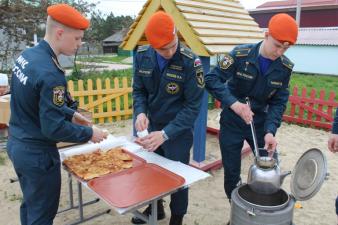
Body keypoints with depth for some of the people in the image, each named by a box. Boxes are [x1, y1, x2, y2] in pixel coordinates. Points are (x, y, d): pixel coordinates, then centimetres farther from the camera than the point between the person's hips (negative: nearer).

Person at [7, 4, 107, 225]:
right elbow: (53, 128, -25)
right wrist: (89, 133, -12)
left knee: (30, 204, 27)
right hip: (37, 153, -9)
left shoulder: (27, 55, 0)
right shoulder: (50, 74, -27)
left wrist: (71, 114, 10)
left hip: (17, 144, 9)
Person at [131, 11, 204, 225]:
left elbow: (192, 106, -21)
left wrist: (166, 134, -28)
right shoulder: (142, 56, -9)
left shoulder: (190, 62, -23)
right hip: (152, 126, 5)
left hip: (179, 131, -4)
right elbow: (138, 90, 1)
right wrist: (141, 112, -20)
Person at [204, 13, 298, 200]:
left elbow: (279, 103, -5)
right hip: (232, 123, -3)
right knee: (232, 172, 7)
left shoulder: (285, 67, -6)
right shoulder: (240, 54, -18)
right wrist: (234, 103, -36)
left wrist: (270, 130, -20)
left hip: (260, 123, 3)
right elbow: (211, 79, -23)